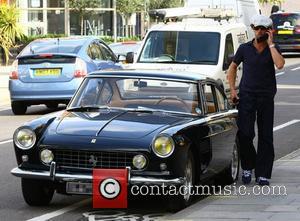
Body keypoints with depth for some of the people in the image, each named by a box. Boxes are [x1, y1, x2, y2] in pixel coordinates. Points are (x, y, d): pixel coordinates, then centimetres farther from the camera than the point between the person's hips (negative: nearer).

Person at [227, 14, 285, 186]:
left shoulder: (273, 49, 4)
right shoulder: (245, 48, 5)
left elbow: (280, 64, -17)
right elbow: (233, 67, 18)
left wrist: (270, 43, -12)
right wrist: (232, 89, 7)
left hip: (266, 97, 0)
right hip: (247, 95, 0)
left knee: (265, 136, 1)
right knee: (244, 133, -10)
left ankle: (263, 174, 6)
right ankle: (248, 167, 11)